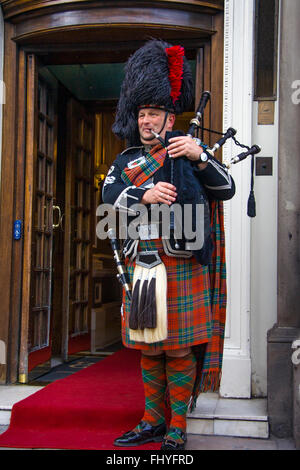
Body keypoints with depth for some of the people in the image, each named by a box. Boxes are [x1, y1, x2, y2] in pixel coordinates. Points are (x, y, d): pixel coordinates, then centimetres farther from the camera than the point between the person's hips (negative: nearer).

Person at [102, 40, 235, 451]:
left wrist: (199, 158, -20)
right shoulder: (127, 159, 16)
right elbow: (109, 194, -1)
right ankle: (153, 423, 25)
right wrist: (145, 195, -19)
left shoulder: (188, 151, 5)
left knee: (179, 350, 0)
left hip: (181, 267, -4)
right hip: (141, 267, 5)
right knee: (148, 349, 12)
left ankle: (176, 433, 9)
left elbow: (227, 189, -4)